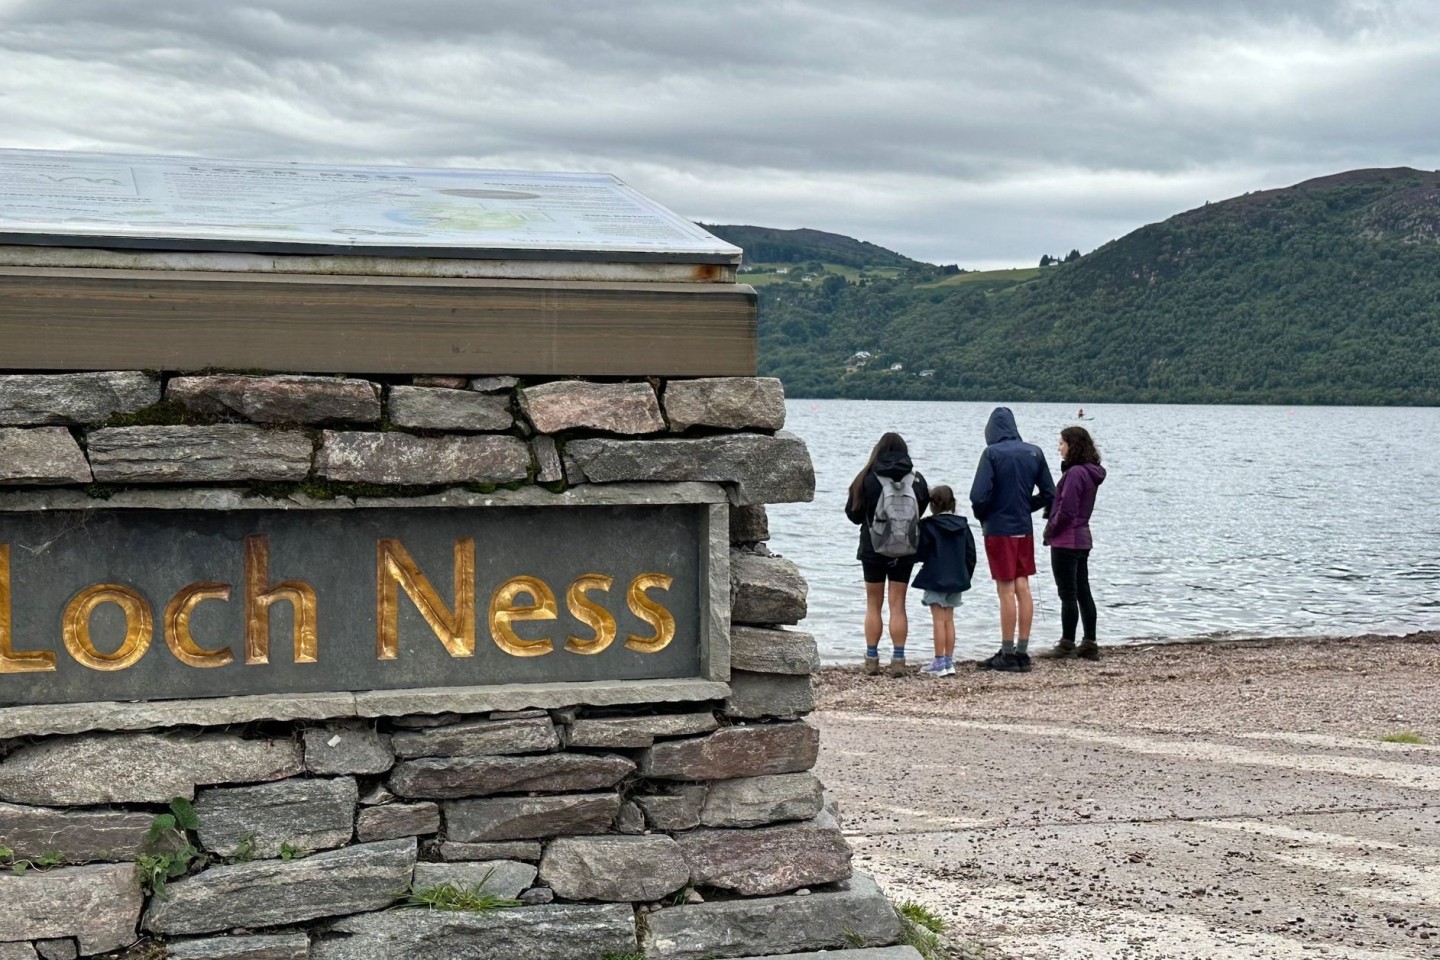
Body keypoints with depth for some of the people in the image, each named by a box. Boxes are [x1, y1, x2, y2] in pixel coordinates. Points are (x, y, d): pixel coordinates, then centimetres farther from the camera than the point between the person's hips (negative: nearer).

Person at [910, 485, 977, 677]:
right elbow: (970, 554, 8)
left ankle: (939, 663, -3)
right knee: (949, 620, 12)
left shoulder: (929, 526, -12)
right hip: (956, 579, 5)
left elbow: (921, 553, -10)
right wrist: (966, 575, 16)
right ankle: (949, 662, 12)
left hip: (935, 579, -5)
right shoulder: (962, 525, 5)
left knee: (939, 621, -3)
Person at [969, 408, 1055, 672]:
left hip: (999, 529, -5)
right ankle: (1022, 652, 12)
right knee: (1023, 588, 9)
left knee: (1006, 591, -3)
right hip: (1024, 530, 5)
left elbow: (979, 495, -19)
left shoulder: (992, 453, -13)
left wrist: (981, 515, 1)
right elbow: (1048, 494, 7)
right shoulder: (1034, 452, 4)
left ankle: (1008, 655, 1)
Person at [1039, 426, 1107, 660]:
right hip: (1082, 539, 9)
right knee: (1083, 592, 12)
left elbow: (1066, 510, -21)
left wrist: (1050, 530, -6)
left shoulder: (1074, 473, -19)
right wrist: (1053, 529, 9)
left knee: (1068, 595, -3)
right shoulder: (1090, 473, 11)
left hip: (1066, 541, -9)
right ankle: (1089, 644, 15)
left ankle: (1067, 645, 2)